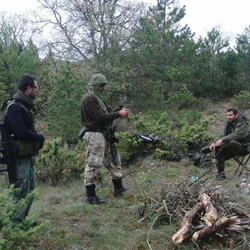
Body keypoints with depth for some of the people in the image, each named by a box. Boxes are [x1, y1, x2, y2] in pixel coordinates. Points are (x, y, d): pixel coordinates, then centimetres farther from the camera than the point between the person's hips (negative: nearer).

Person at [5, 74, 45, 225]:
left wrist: (37, 139, -1)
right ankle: (14, 223, 6)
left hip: (28, 156, 10)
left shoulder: (26, 106, 13)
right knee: (20, 191, -4)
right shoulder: (15, 107, -17)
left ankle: (23, 219, 30)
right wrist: (40, 138, -12)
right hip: (20, 157, -10)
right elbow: (21, 132, -26)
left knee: (30, 189, 18)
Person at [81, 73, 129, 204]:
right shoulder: (89, 99, -14)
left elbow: (108, 111, 16)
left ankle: (118, 189, 28)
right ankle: (91, 196, 4)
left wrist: (120, 112, -4)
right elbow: (100, 117, -21)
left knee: (114, 160, 16)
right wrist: (118, 114, -17)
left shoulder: (97, 97, 17)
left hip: (104, 135, 11)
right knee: (93, 164, -5)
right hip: (94, 135, -11)